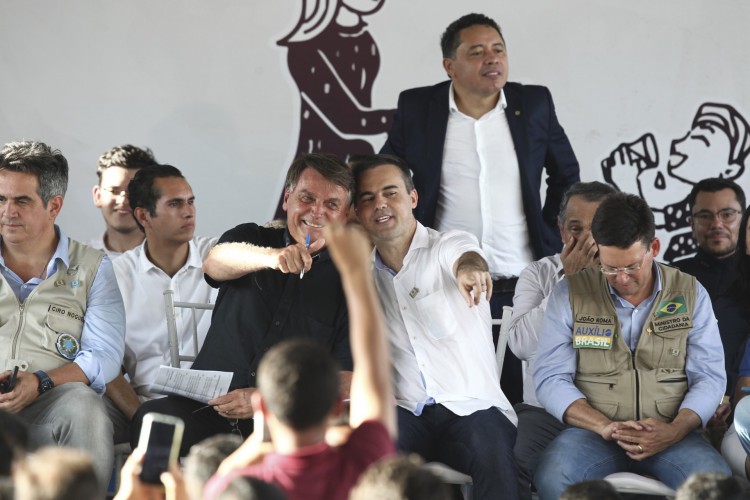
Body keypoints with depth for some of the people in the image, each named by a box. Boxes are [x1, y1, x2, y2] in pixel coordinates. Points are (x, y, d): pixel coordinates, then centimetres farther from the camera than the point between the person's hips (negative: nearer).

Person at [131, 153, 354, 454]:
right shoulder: (252, 239, 15)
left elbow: (345, 380, 0)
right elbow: (216, 262, -11)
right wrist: (272, 256, -34)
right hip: (208, 405, 1)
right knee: (151, 418, -30)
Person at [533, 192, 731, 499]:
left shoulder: (691, 295, 8)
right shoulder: (570, 295, 4)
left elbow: (709, 377, 4)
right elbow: (550, 379, 0)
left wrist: (675, 430, -16)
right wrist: (604, 426, -16)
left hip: (668, 436, 0)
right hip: (593, 431, 0)